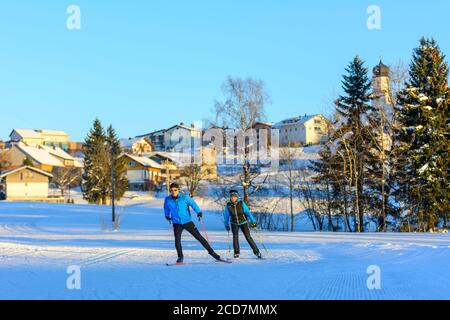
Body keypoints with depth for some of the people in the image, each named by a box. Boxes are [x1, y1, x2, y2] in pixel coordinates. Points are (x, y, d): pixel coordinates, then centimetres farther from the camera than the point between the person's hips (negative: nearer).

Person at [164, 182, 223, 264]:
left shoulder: (184, 197, -9)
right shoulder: (167, 200, -1)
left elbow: (192, 203, 1)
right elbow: (166, 208, 19)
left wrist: (198, 212, -9)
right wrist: (167, 215, 8)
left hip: (187, 221, -1)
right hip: (177, 223, 1)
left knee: (199, 237, -1)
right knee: (177, 240, -13)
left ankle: (211, 252, 6)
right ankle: (180, 258, 6)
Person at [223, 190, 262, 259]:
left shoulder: (241, 203, -13)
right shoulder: (228, 205, -9)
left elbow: (248, 212, -10)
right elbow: (226, 216, 4)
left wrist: (253, 221, -14)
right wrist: (226, 225, 8)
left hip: (243, 222, -1)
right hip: (234, 223, 1)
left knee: (248, 237, -8)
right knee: (235, 236, -18)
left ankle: (257, 252, 1)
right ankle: (236, 253, -4)